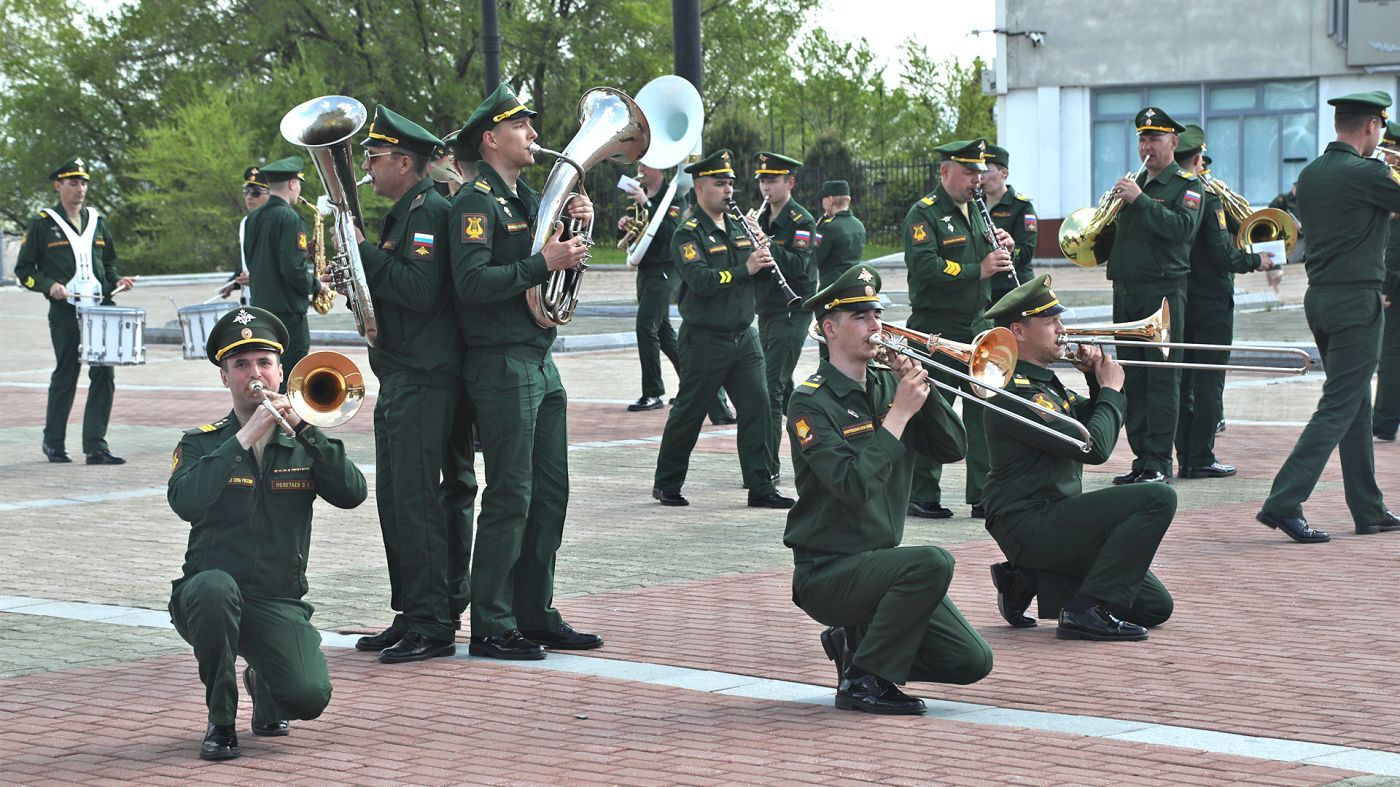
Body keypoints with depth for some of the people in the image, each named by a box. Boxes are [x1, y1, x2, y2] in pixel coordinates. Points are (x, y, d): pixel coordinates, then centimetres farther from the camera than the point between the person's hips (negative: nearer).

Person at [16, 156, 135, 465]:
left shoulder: (96, 222, 16)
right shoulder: (42, 224, 2)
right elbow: (24, 269, 3)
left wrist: (115, 281, 5)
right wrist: (49, 286, -13)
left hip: (100, 309, 4)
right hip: (65, 314, -4)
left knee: (104, 375, -5)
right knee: (65, 376, 2)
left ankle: (96, 447, -2)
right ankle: (54, 443, 20)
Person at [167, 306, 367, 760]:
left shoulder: (302, 446, 11)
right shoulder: (201, 444, 5)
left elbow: (353, 494, -8)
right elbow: (185, 503, -17)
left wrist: (303, 428, -15)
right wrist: (244, 439, -18)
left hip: (279, 605, 1)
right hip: (210, 602, -1)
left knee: (311, 697, -24)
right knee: (215, 587, -38)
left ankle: (264, 684, 18)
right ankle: (221, 720, -15)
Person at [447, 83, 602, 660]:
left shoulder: (527, 199, 18)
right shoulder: (476, 203, -11)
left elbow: (557, 260, 21)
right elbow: (472, 282, -22)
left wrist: (575, 228, 4)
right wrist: (542, 263, -23)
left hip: (540, 363, 9)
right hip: (501, 367, -9)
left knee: (549, 491, 11)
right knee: (510, 496, -8)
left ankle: (536, 615, 18)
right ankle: (492, 628, -3)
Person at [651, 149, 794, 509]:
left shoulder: (738, 229, 13)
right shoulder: (687, 235, -9)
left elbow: (762, 273, 16)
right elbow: (700, 279, -24)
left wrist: (763, 251, -5)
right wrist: (745, 269, -29)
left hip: (743, 336, 6)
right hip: (705, 340, -6)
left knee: (757, 407, -1)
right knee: (689, 413, 3)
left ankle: (761, 487, 2)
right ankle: (666, 485, 17)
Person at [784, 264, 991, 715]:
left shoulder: (888, 385, 7)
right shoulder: (811, 402, -13)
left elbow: (952, 449, 1)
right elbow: (853, 486, -26)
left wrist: (921, 389, -11)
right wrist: (899, 413, -22)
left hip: (880, 562, 7)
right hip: (827, 572, -7)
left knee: (972, 662, -2)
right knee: (932, 563, -33)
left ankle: (855, 642, 18)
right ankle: (862, 681, -15)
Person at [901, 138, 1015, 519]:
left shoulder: (975, 211, 17)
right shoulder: (924, 214, -9)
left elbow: (991, 266, 23)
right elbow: (924, 267, -23)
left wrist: (1002, 250, 1)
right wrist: (978, 270, -25)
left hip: (978, 327, 7)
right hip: (937, 331, -7)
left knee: (985, 409, 4)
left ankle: (984, 495, 8)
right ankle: (922, 497, 6)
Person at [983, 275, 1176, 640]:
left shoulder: (1043, 381, 14)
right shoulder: (1017, 390, -18)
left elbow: (1093, 421, 24)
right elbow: (1094, 446, -22)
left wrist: (1096, 379, 6)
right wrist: (1111, 388, -7)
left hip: (1053, 521, 10)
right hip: (1030, 525, -10)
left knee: (1155, 606, 9)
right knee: (1159, 498, -22)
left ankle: (1027, 581, 12)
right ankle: (1087, 611, -21)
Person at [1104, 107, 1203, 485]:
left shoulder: (1187, 185, -1)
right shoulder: (1134, 183, 18)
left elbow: (1183, 227, -18)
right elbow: (1118, 236, 18)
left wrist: (1140, 201, -19)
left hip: (1163, 292, -7)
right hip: (1126, 293, 7)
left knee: (1162, 380, -6)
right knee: (1133, 381, 7)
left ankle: (1159, 464, -5)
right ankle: (1141, 459, 11)